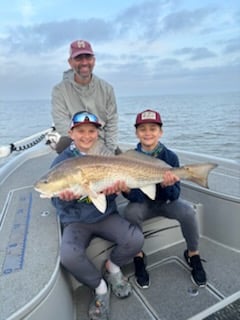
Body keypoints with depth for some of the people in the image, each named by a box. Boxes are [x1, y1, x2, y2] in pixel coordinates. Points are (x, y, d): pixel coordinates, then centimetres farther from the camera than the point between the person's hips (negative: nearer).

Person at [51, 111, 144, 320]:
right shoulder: (62, 161, -3)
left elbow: (112, 193, 0)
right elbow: (57, 203, -4)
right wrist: (66, 198, -28)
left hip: (106, 216, 2)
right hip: (76, 221, -1)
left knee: (136, 240, -23)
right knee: (69, 256, -30)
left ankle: (112, 266, 12)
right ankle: (99, 286, 3)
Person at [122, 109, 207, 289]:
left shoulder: (170, 156, -16)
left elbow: (175, 196, -16)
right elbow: (132, 196, -15)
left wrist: (167, 185, -39)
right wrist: (127, 190, -38)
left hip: (165, 201, 1)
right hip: (142, 203, 0)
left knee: (188, 212, -27)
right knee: (131, 213, -31)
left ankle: (193, 254, 4)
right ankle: (138, 256, -4)